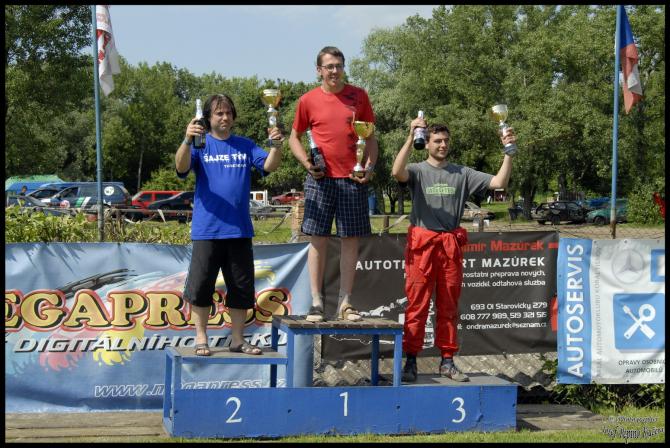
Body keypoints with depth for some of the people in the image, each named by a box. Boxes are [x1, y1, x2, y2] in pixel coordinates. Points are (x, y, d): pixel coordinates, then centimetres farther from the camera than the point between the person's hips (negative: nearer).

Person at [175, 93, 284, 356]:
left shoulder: (245, 146, 11)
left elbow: (269, 166, 0)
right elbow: (181, 167, -13)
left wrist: (276, 146, -20)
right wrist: (187, 140, -31)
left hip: (239, 230, 3)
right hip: (206, 230, -3)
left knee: (241, 287, 8)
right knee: (201, 286, 0)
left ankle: (237, 339, 19)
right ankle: (201, 337, 12)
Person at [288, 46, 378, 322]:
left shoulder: (359, 96, 7)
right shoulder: (308, 100, 4)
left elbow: (370, 136, 12)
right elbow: (294, 138, 11)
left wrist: (370, 165, -3)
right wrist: (306, 163, -6)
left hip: (353, 178, 1)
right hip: (320, 178, -1)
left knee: (351, 239, 1)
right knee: (318, 240, -2)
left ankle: (345, 303, 7)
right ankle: (316, 302, 1)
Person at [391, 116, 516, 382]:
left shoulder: (462, 174, 11)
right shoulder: (418, 171, 2)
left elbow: (499, 182, 5)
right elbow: (397, 172, -21)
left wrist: (509, 152, -6)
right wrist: (410, 138, -29)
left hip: (452, 245, 3)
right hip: (422, 243, -3)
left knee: (449, 306, 9)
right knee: (417, 305, -3)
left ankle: (447, 361, 17)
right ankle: (410, 362, 1)